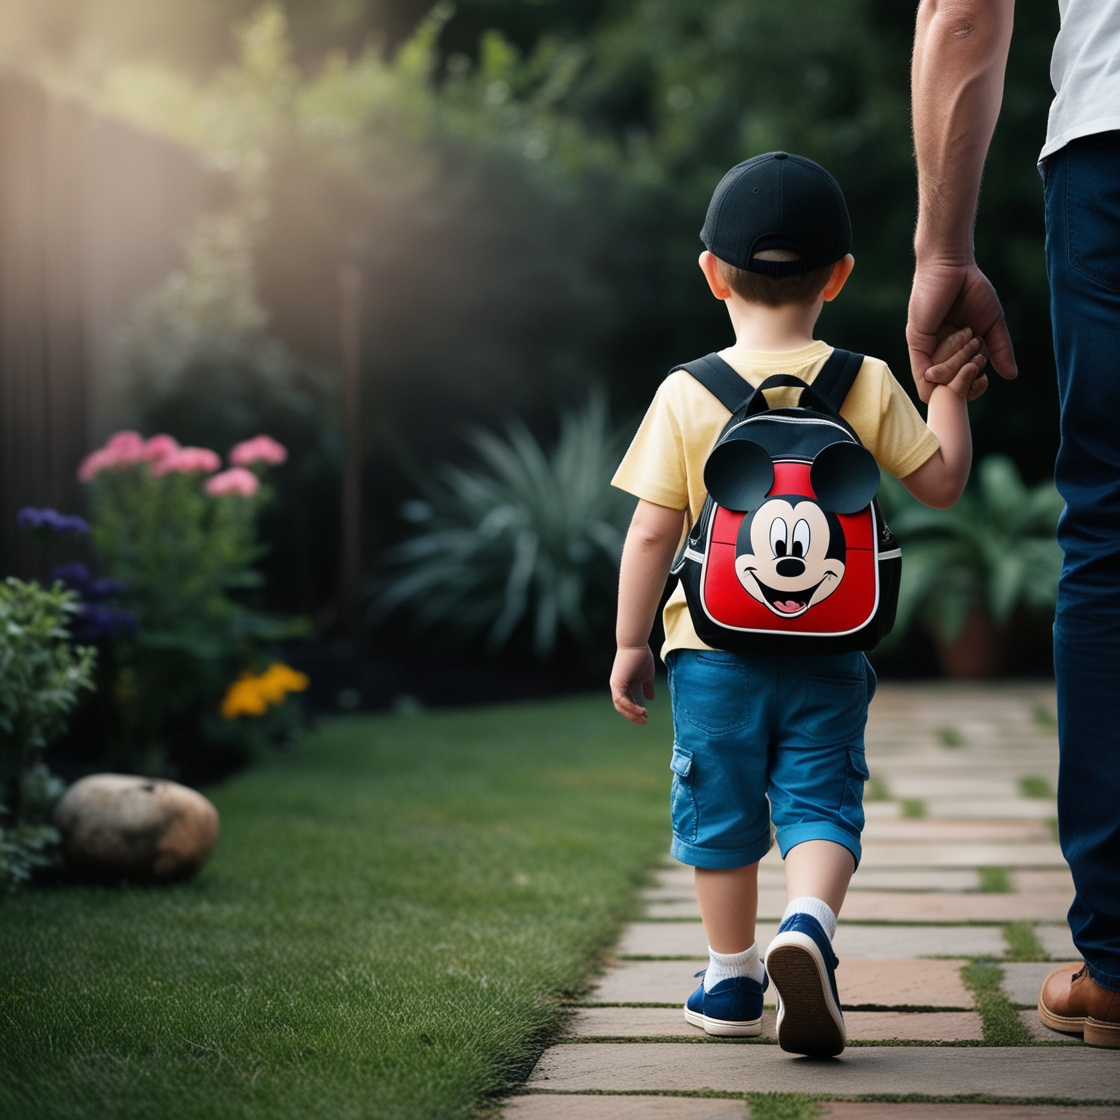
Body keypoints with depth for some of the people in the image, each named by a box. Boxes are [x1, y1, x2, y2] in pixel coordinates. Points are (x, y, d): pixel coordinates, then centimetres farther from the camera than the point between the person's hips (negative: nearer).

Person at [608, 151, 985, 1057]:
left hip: (714, 646, 0)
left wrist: (631, 643, 3)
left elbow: (651, 532, -5)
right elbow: (943, 482, 4)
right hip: (829, 651, 0)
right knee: (820, 803, 3)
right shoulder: (868, 385, -3)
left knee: (722, 812, 12)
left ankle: (733, 979, 21)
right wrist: (950, 391, 18)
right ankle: (808, 922, -24)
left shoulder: (686, 394, -5)